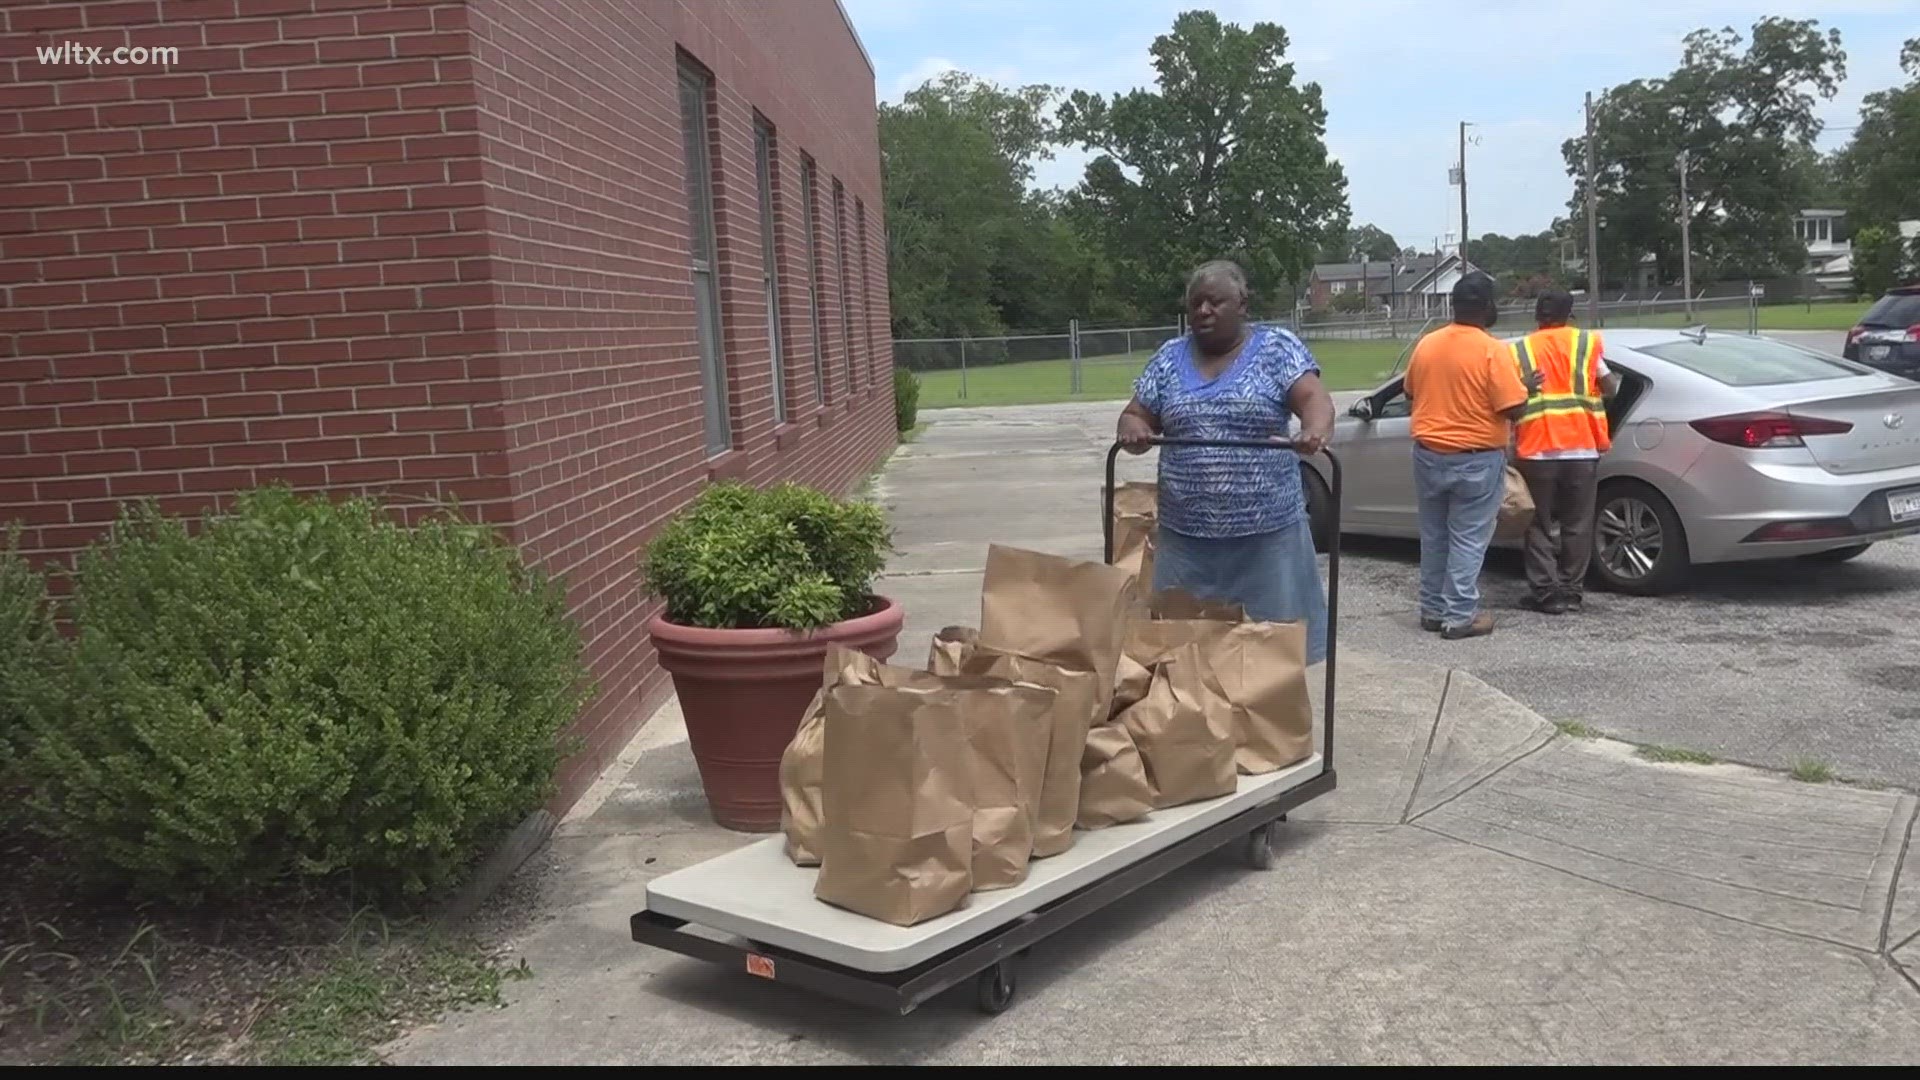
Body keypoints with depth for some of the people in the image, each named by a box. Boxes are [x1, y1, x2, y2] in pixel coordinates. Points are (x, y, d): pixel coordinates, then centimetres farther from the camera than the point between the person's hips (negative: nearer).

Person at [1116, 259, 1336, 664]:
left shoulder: (1276, 347, 0)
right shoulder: (1170, 357, 9)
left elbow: (1315, 399, -11)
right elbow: (1135, 416, 11)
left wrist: (1316, 431, -35)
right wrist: (1134, 432, -14)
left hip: (1267, 531, -2)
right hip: (1185, 534, 3)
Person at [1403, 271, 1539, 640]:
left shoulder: (1425, 345, 2)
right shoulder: (1492, 351, -16)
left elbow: (1411, 392, 15)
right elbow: (1513, 408, -16)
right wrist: (1527, 388, 3)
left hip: (1428, 454, 5)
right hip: (1476, 460, -5)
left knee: (1433, 537, 14)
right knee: (1467, 540, 2)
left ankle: (1433, 610, 21)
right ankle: (1460, 616, 3)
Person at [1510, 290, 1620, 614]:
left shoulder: (1519, 351, 5)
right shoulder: (1587, 343, 5)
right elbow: (1609, 388, 9)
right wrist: (1616, 381, 31)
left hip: (1537, 451, 0)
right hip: (1581, 448, 1)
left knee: (1541, 526, 8)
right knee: (1577, 526, 10)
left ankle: (1545, 594, 5)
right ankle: (1571, 592, 14)